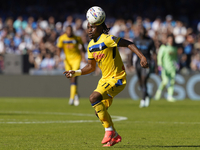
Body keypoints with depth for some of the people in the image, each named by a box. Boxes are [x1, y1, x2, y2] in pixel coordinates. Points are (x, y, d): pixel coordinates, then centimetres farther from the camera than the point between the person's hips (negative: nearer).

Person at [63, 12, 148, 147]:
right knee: (100, 110, 9)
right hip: (105, 79, 9)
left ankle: (109, 130, -14)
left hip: (117, 78, -9)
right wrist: (76, 73, 6)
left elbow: (128, 44, -18)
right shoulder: (91, 46, 9)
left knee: (94, 97, -26)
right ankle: (114, 136, 29)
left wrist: (142, 57, -28)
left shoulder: (107, 39, -17)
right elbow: (91, 67, 19)